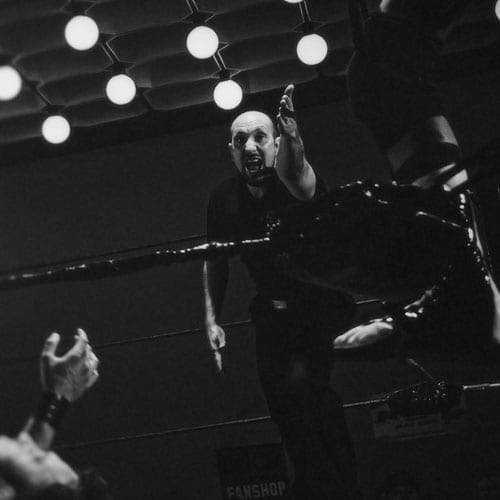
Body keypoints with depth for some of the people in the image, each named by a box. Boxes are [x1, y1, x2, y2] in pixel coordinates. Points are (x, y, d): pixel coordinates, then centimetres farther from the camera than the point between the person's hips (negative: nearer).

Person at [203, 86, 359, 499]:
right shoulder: (223, 199, -4)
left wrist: (291, 135, -66)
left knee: (301, 383, -27)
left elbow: (295, 176, -45)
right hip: (274, 316, 6)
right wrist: (212, 320, 4)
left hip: (322, 305, -5)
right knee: (283, 404, 6)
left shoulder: (295, 181, -18)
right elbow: (215, 261, 10)